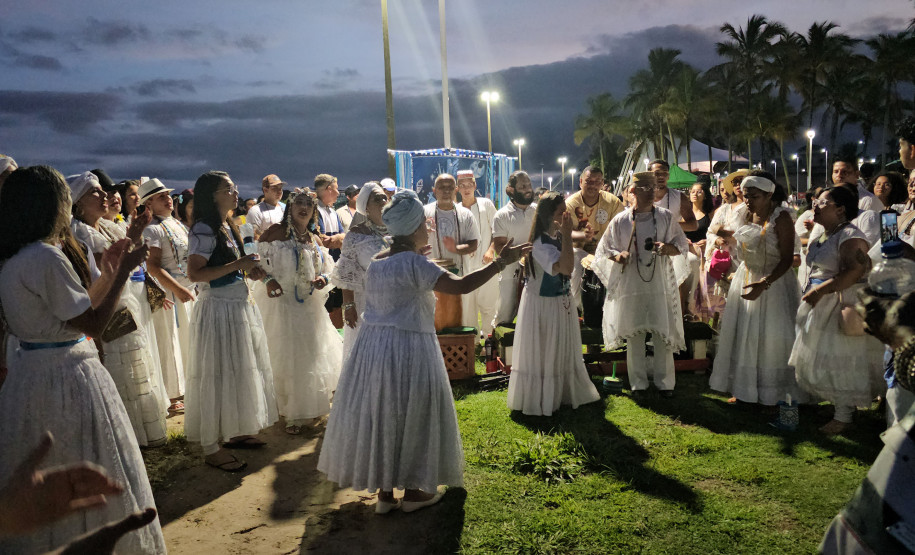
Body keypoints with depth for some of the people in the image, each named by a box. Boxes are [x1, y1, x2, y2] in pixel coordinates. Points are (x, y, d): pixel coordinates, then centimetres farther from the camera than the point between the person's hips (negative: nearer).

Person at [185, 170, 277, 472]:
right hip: (218, 309, -10)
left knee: (237, 372, 17)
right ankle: (211, 448, 10)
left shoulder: (227, 227, 12)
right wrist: (238, 264, -24)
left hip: (238, 306, 10)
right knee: (217, 376, -2)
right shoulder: (203, 230, -16)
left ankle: (233, 432, 32)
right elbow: (195, 273, -24)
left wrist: (249, 270, 5)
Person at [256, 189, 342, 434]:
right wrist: (268, 279, -24)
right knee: (286, 358, -2)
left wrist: (324, 279, -3)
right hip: (282, 302, -6)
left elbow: (326, 269, 19)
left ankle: (311, 409, 30)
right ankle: (293, 415, 9)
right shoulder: (277, 231, -6)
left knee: (312, 356, 12)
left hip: (311, 306, 6)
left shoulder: (315, 240, 12)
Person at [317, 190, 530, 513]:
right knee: (412, 417, 8)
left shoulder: (377, 262, 7)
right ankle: (414, 491, 23)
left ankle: (384, 491, 26)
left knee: (380, 416, 14)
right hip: (409, 350, -8)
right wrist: (501, 262, -17)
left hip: (374, 347, 8)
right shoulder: (414, 264, -18)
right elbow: (461, 285, -24)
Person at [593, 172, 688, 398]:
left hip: (660, 284, 1)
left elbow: (681, 245, 8)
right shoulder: (620, 220, -1)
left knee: (664, 334, 3)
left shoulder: (667, 217, 2)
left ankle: (665, 382, 18)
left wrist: (668, 248, -14)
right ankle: (638, 383, 20)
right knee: (634, 336, 6)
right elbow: (605, 249, 6)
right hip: (630, 284, 0)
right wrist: (618, 256, -15)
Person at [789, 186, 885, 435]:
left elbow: (855, 272, -28)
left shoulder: (850, 235, -17)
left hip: (841, 304, -10)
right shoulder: (820, 237, 13)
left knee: (840, 361, -2)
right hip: (819, 303, 10)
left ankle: (844, 416, 9)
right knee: (819, 358, 15)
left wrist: (820, 290, -29)